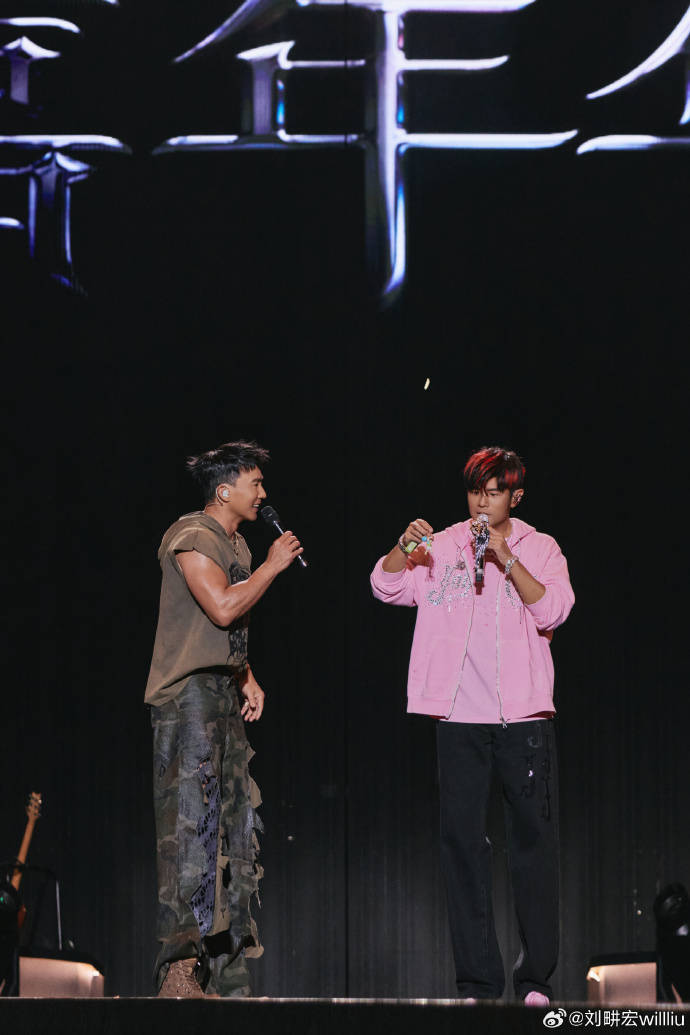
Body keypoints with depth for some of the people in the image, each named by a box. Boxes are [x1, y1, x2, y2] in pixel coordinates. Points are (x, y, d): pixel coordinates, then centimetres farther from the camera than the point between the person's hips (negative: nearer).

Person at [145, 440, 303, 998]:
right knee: (191, 824, -16)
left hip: (225, 700, 10)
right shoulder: (191, 536, -9)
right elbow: (222, 607, -21)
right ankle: (180, 968, -19)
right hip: (188, 696, -10)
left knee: (236, 829, 8)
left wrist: (248, 679, 13)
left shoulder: (237, 545, 20)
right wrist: (273, 566, -9)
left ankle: (228, 973, 11)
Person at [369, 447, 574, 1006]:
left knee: (533, 838, 0)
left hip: (524, 714, -1)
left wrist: (505, 558, -18)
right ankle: (478, 981, 4)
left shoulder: (540, 549, 7)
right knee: (462, 838, -1)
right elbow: (385, 587, 0)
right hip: (460, 714, 1)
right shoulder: (441, 548, 10)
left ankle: (537, 977, 6)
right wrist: (404, 548, -19)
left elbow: (552, 610, -8)